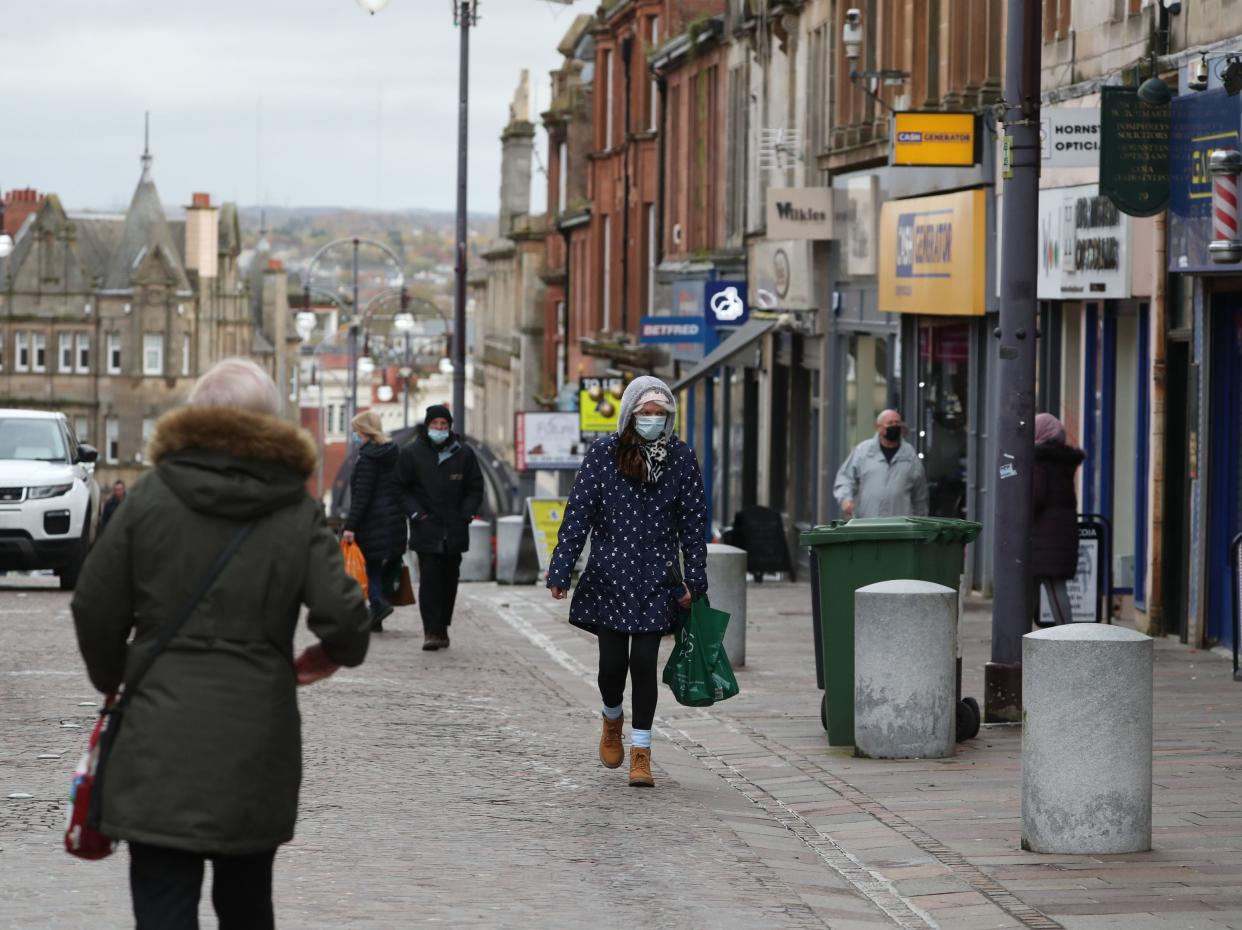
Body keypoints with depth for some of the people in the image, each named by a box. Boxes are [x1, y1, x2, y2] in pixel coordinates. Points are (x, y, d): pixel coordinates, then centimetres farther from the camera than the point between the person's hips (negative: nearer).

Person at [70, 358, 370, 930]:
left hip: (160, 745, -2)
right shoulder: (299, 514, 0)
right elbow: (343, 616, -9)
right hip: (256, 747, 2)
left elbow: (94, 609, 1)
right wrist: (336, 653, 15)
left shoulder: (151, 497, -1)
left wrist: (111, 679, 20)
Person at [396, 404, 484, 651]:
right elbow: (402, 488, 5)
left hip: (455, 529, 3)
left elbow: (475, 488, 13)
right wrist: (415, 512, -7)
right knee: (429, 580, -11)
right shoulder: (412, 453, 1)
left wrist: (467, 513, -1)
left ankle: (442, 628, 16)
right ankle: (432, 631, -12)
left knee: (449, 580, 6)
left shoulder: (464, 453, 6)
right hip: (426, 529, -3)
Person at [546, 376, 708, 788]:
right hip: (608, 576, 0)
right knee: (613, 661, 2)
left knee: (644, 663, -3)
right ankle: (612, 720, 35)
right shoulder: (603, 453, -4)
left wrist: (694, 581, 1)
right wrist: (561, 571, -6)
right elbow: (578, 513, -3)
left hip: (656, 579, 0)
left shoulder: (682, 458, 0)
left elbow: (694, 522, 4)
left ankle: (641, 752, 6)